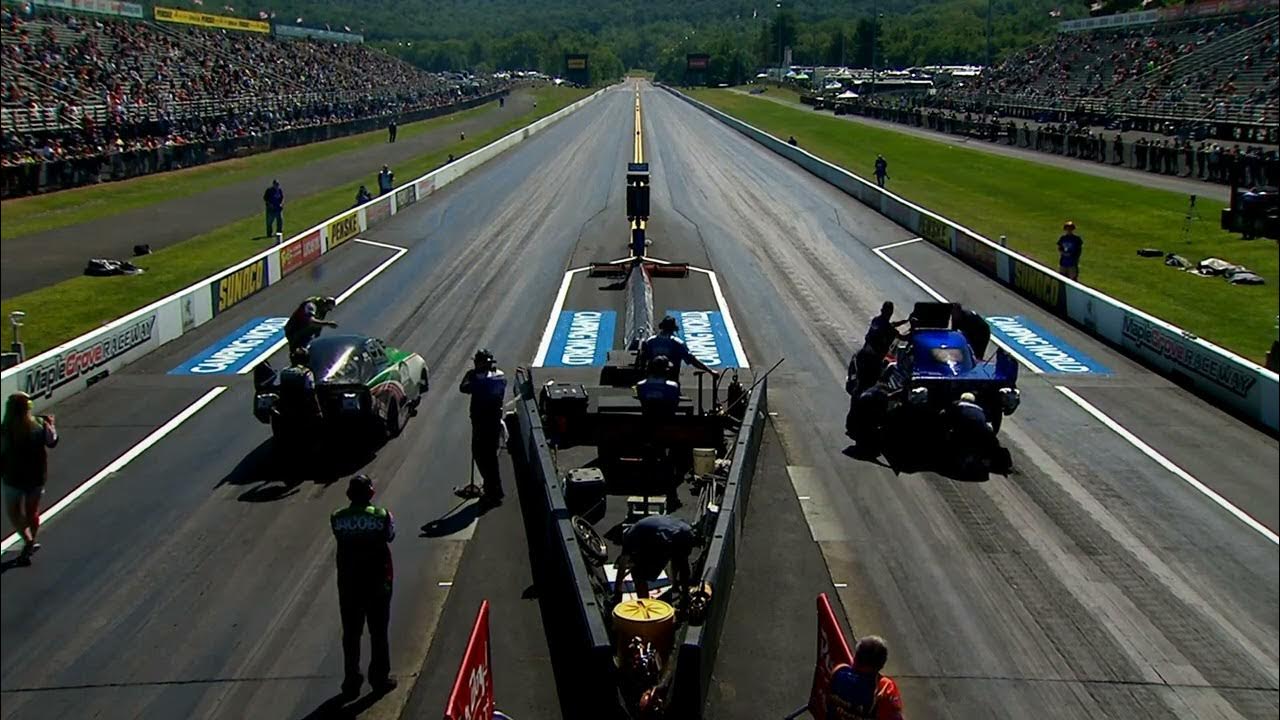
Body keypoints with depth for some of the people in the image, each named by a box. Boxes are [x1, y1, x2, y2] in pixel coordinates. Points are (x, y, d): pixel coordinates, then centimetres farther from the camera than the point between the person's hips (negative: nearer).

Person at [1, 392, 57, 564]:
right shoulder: (39, 425, -14)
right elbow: (52, 442, 5)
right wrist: (51, 425, 22)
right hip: (36, 477, 3)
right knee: (32, 511, 21)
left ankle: (28, 541, 0)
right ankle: (31, 544, 35)